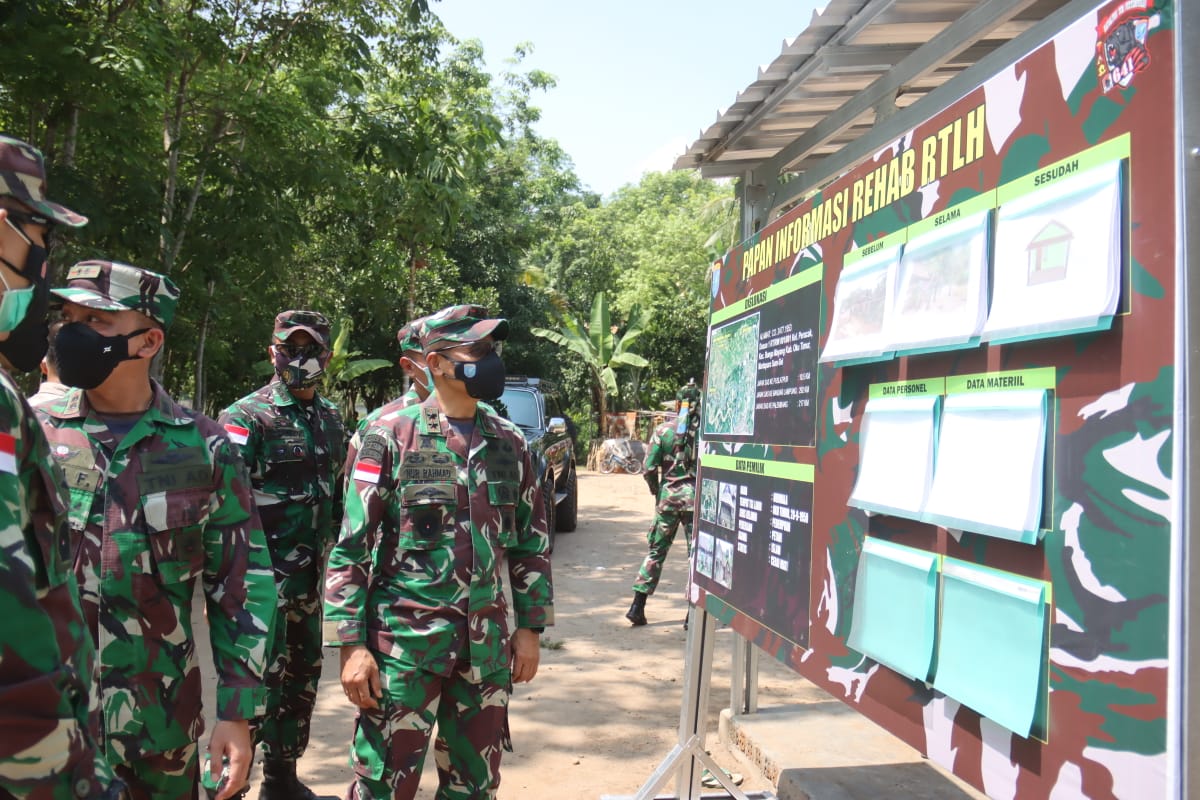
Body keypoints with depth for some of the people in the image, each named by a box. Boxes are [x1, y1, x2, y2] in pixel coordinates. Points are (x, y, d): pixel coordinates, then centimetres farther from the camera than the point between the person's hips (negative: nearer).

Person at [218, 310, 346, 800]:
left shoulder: (330, 419, 11)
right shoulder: (248, 416, -9)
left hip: (311, 575, 7)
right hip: (265, 574, -7)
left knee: (302, 675, 16)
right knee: (261, 679, -4)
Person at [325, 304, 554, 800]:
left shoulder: (510, 443, 7)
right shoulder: (391, 437, -6)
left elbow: (532, 543, 11)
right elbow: (352, 548, -7)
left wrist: (529, 627, 7)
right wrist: (351, 643, -11)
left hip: (487, 645, 4)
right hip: (404, 641, -4)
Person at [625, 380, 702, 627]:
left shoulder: (663, 430, -1)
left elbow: (649, 469, -4)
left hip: (668, 496, 2)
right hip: (697, 497, -2)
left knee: (656, 550, 13)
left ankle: (637, 607, 13)